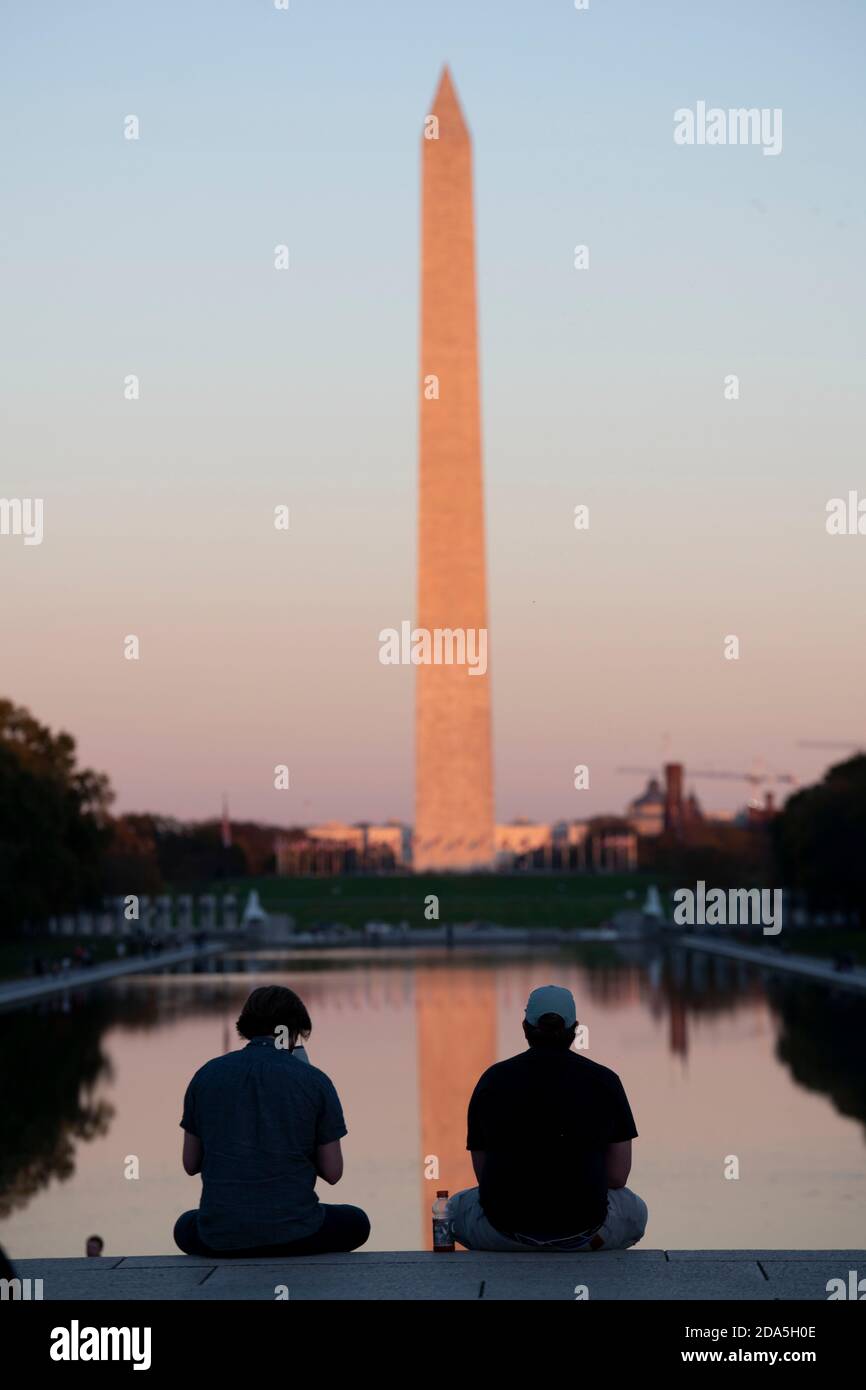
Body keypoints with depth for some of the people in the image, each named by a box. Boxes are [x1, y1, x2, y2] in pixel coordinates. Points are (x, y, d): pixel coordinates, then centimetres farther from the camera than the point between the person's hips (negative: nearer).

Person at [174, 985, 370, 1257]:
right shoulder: (314, 1081, -3)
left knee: (185, 1227, 37)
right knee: (356, 1224, 30)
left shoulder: (206, 1075, 3)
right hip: (294, 1234, -1)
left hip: (221, 1239, 1)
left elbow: (190, 1164, 9)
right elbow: (332, 1173, 1)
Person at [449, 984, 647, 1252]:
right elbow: (618, 1176, 4)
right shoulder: (604, 1081, 2)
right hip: (583, 1230, 0)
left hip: (504, 1227, 0)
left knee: (457, 1207, 35)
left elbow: (482, 1172, 9)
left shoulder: (492, 1080, 4)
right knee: (635, 1211, 34)